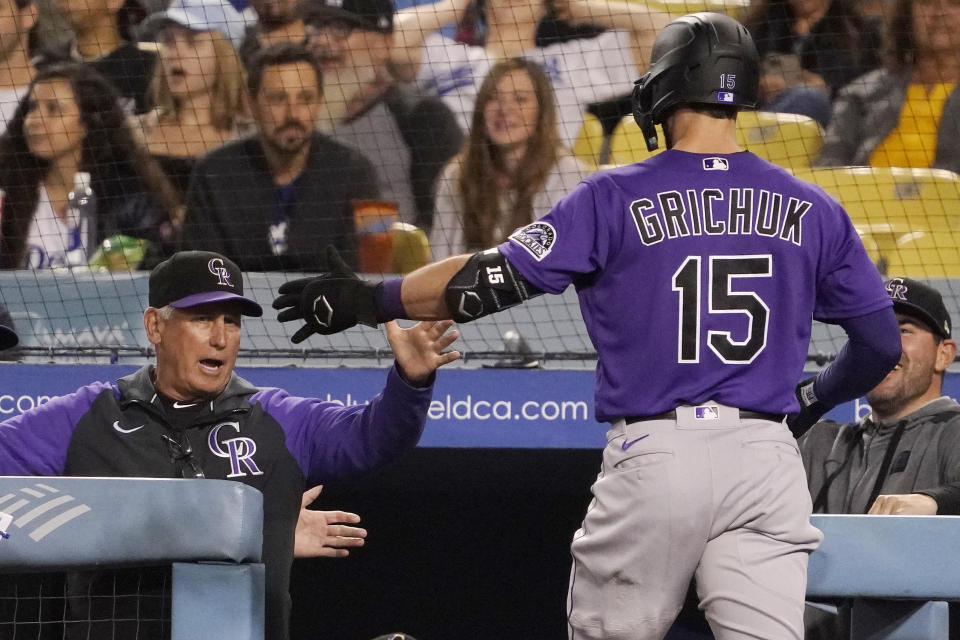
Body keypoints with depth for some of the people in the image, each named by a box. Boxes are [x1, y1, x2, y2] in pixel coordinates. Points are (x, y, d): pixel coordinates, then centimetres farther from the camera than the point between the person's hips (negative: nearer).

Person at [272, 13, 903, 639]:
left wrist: (370, 299, 8)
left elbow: (492, 281, -4)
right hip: (767, 460, 2)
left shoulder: (616, 198, -1)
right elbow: (882, 344, 9)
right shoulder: (814, 211, 7)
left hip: (655, 454, -2)